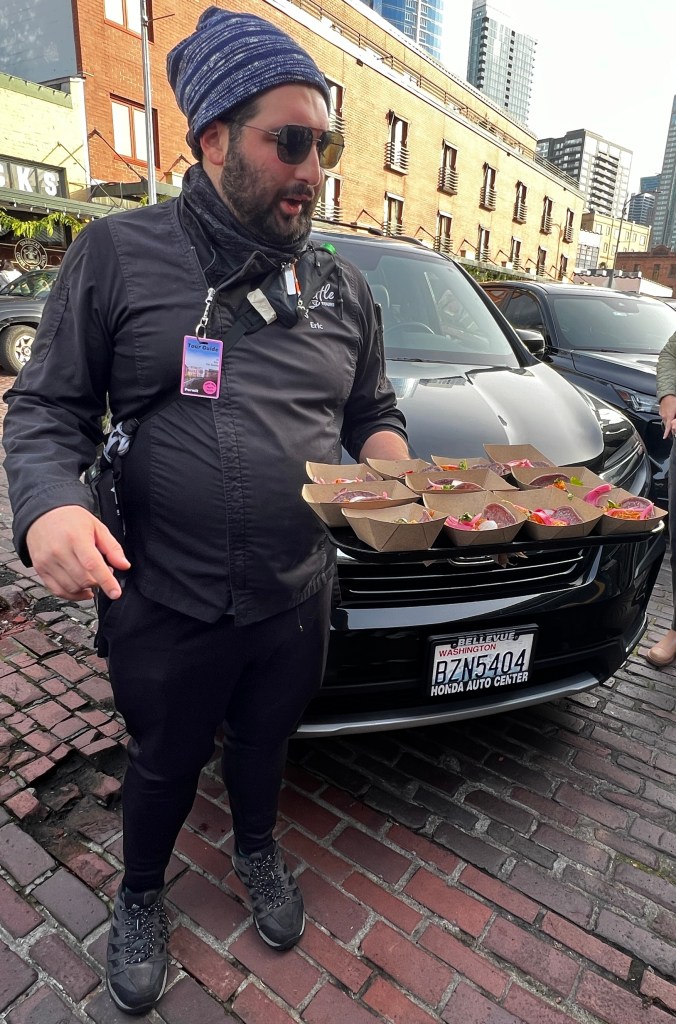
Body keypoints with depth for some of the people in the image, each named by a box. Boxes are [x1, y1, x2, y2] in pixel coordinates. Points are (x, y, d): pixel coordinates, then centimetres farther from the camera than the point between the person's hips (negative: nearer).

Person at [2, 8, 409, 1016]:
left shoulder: (342, 284, 4)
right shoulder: (118, 254, -6)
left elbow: (374, 412, 12)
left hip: (297, 599, 3)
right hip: (164, 603, -2)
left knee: (264, 743, 26)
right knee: (164, 766, 20)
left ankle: (257, 850, 60)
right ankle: (140, 897, 54)